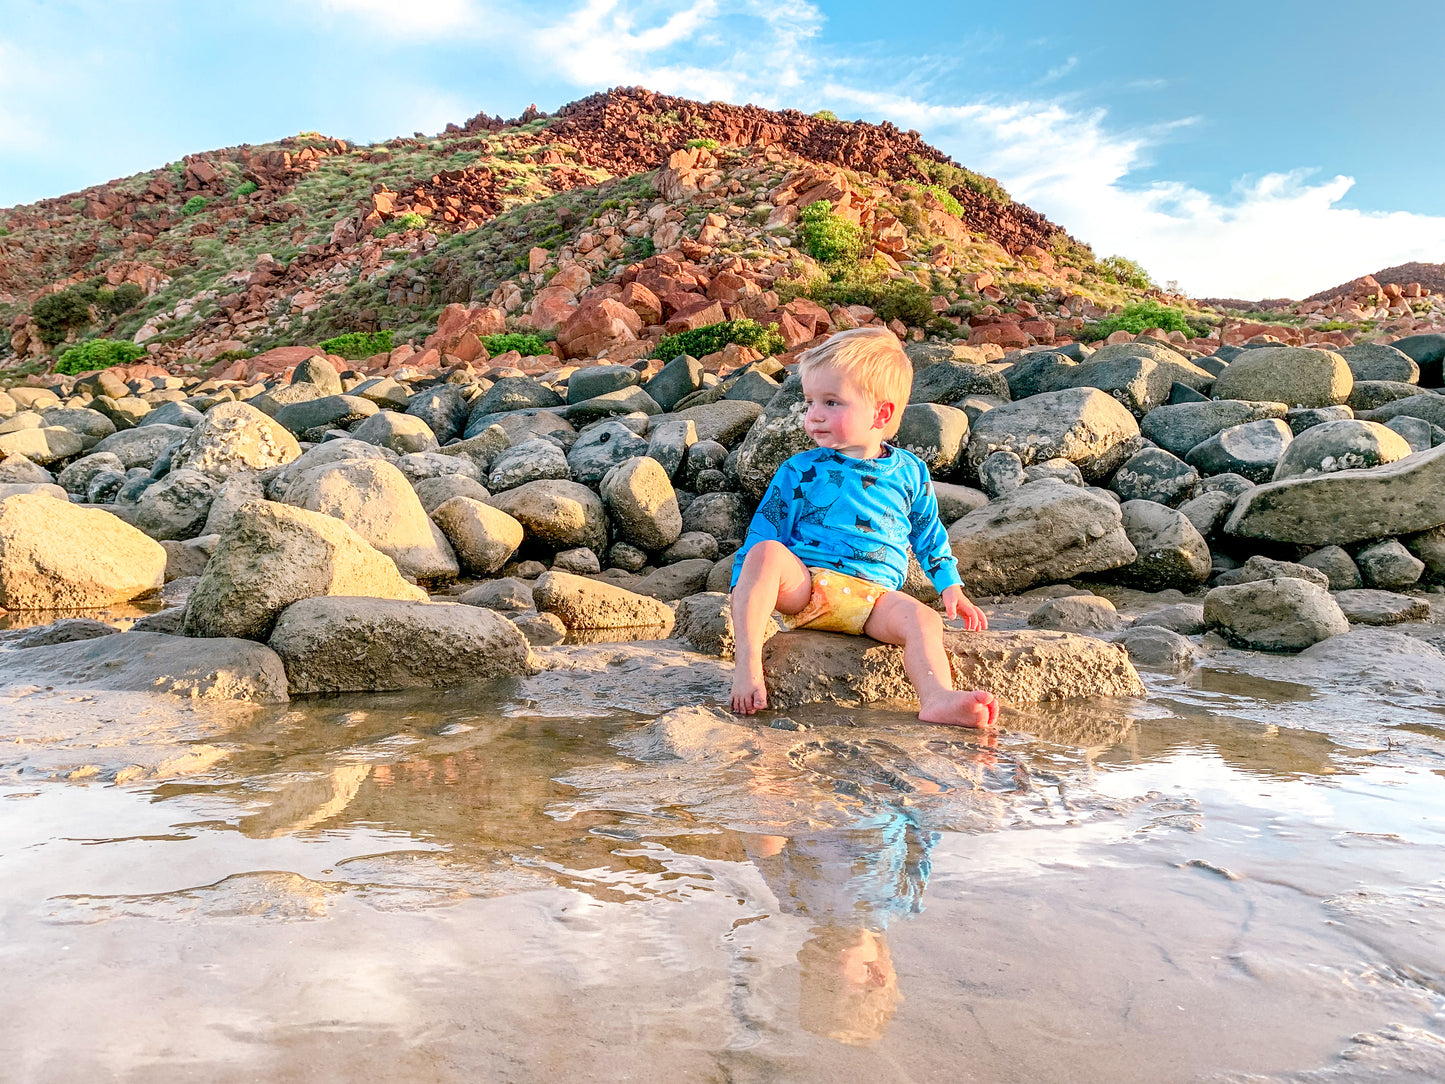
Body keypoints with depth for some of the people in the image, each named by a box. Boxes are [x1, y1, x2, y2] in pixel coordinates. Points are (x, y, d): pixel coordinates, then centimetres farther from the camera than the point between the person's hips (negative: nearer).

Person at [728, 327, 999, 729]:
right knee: (767, 553, -31)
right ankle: (748, 665, -35)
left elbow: (929, 536, 26)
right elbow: (761, 535, 7)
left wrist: (951, 585, 17)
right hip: (806, 583, -1)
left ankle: (938, 699, -49)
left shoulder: (909, 471, 13)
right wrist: (749, 597, -2)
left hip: (875, 595, 1)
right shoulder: (800, 471, 7)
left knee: (923, 619, -29)